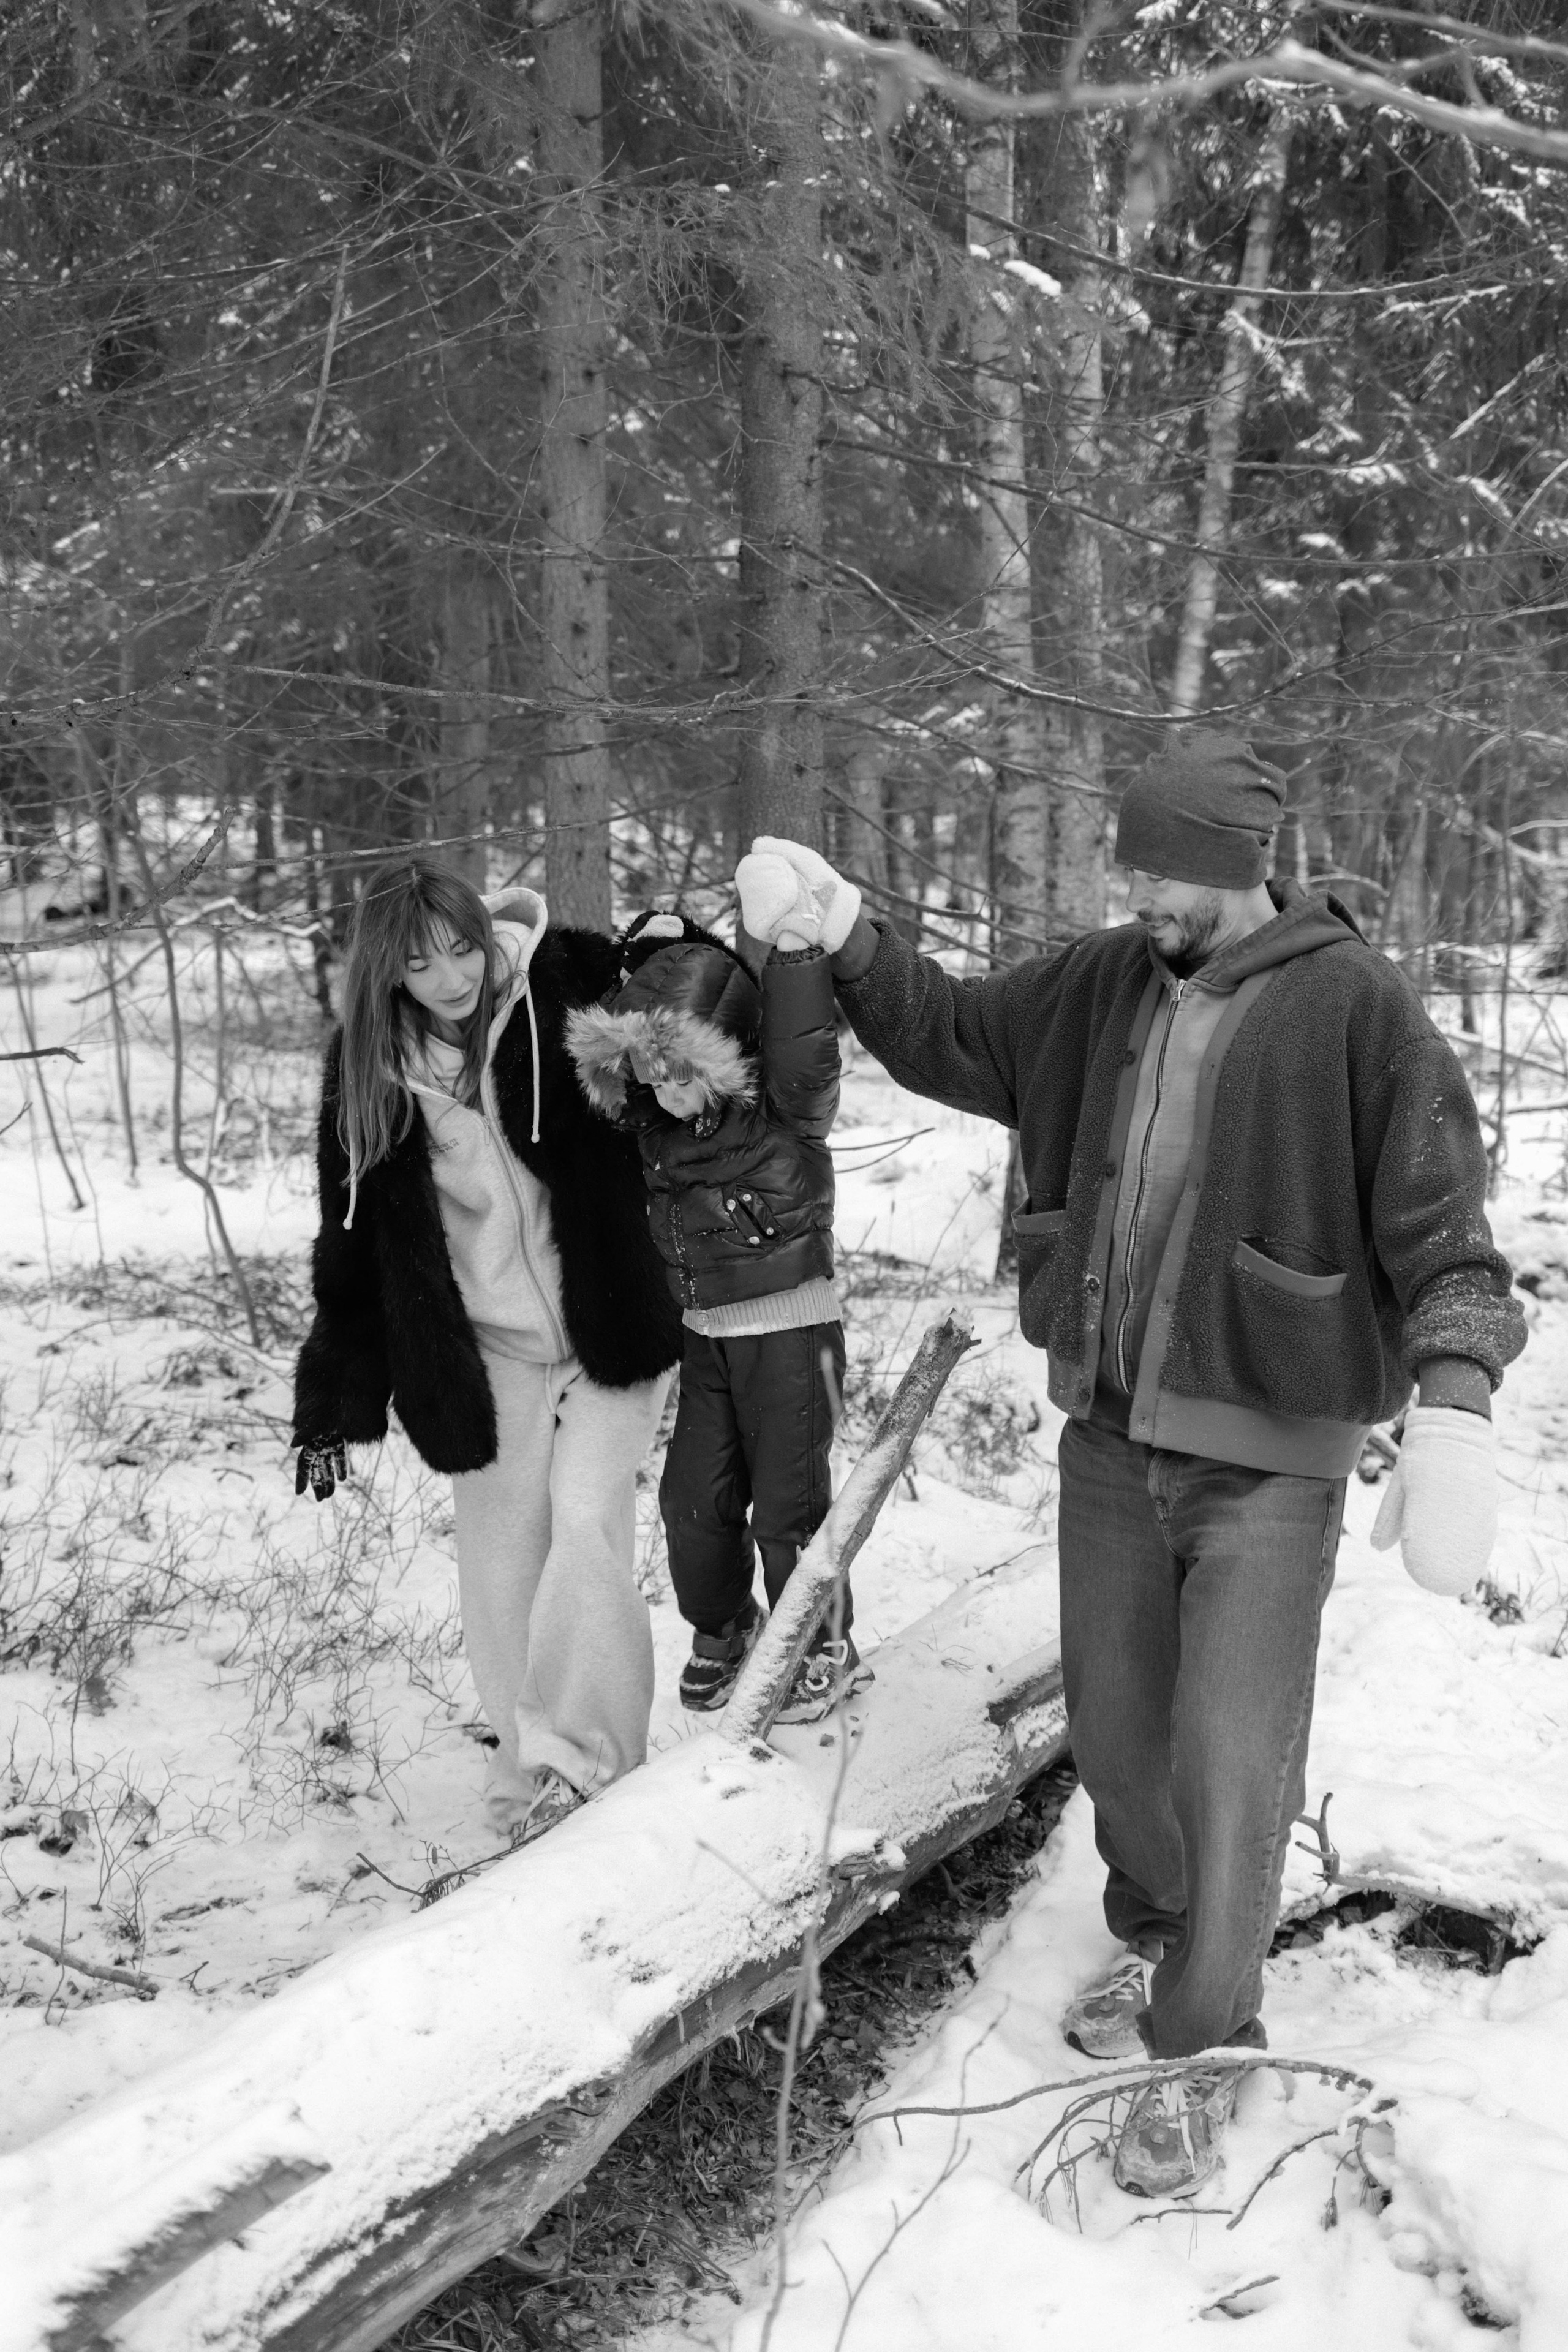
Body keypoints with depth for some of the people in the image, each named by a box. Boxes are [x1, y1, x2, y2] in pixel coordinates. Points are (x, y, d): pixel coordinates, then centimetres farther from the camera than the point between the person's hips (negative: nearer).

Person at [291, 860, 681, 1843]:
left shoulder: (562, 993, -11)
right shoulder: (370, 1070, -3)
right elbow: (351, 1243, 3)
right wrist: (331, 1410, 4)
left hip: (608, 1335, -2)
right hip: (484, 1357, 2)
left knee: (587, 1523, -15)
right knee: (505, 1566, 5)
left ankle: (574, 1755, -4)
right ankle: (527, 1772, 20)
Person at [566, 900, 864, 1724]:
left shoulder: (785, 1108, -18)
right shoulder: (648, 1112, -2)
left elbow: (803, 1055, -39)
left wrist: (795, 944, -39)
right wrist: (647, 957, -5)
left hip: (793, 1328, -5)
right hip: (704, 1334, 6)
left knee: (789, 1500, 2)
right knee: (694, 1496, 9)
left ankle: (824, 1648, 22)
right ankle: (721, 1627, 34)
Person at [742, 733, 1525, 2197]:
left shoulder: (1351, 1006, -14)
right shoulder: (1100, 984, 1)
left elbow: (1439, 1220, -17)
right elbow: (948, 1035, 13)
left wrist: (1451, 1414, -30)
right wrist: (842, 935, -4)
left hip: (1267, 1460, -5)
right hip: (1110, 1434, 5)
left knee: (1229, 1763, -2)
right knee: (1113, 1733, 17)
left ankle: (1198, 2050, 19)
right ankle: (1155, 1944, 44)